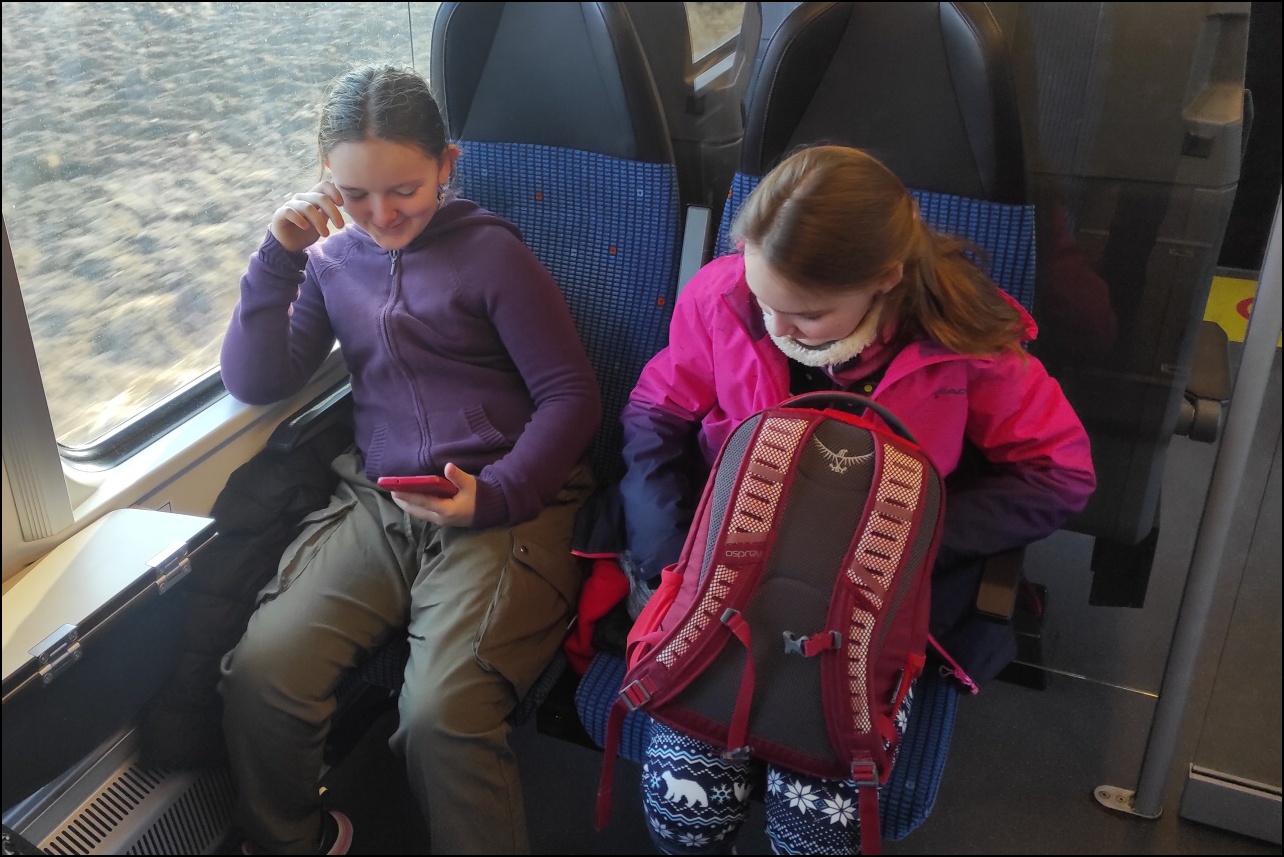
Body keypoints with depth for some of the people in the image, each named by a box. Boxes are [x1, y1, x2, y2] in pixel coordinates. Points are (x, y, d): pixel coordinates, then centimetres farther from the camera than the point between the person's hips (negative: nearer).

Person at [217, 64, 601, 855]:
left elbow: (572, 396, -1)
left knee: (441, 713, -27)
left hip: (504, 506, -4)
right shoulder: (333, 259, 13)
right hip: (375, 505, 4)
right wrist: (279, 258, -3)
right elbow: (255, 383, 9)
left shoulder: (490, 252, 0)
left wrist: (496, 496, -15)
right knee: (259, 674, -16)